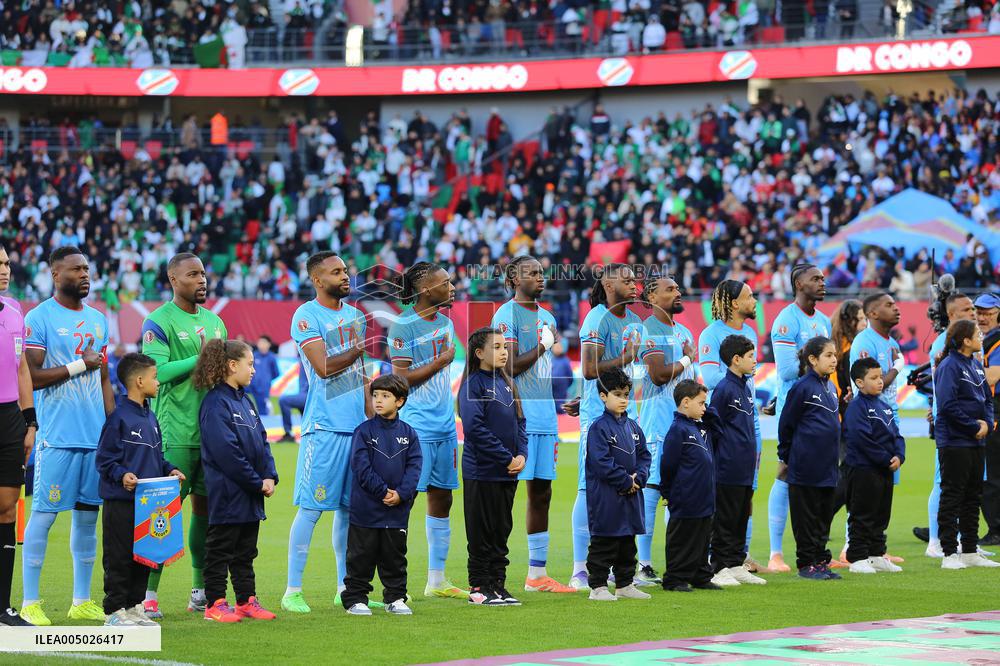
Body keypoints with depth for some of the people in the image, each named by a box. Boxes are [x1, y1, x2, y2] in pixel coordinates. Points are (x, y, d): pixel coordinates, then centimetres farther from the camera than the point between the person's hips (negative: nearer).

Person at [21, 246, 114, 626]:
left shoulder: (98, 320, 15)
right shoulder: (39, 318, -6)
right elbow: (31, 378, -13)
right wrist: (80, 365, -12)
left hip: (96, 435, 6)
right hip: (57, 436, -6)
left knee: (87, 515, 8)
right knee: (43, 514, -5)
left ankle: (81, 601, 14)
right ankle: (29, 602, -1)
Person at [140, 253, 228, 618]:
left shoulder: (214, 321, 17)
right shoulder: (159, 322, -6)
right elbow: (156, 371, -17)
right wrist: (199, 359, -16)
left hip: (213, 431, 7)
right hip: (176, 433, -7)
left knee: (205, 506, 9)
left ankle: (201, 592, 16)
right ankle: (148, 593, -6)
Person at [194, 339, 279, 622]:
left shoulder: (245, 401, 13)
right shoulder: (215, 403, -16)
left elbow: (261, 440, 14)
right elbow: (226, 451, -21)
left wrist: (270, 476, -2)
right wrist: (257, 482, -16)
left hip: (251, 495, 9)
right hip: (227, 495, -9)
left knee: (246, 552, 14)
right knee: (220, 550, 0)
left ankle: (247, 600, 20)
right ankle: (215, 604, 6)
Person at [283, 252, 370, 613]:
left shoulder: (354, 315, 14)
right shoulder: (306, 317, -8)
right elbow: (324, 367, -18)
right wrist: (363, 346, -15)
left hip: (357, 424, 7)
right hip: (324, 426, -7)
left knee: (349, 507, 9)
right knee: (311, 508, -6)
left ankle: (345, 588, 16)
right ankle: (292, 590, -2)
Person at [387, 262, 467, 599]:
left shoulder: (445, 322, 12)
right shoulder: (403, 326, -12)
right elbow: (401, 378, -17)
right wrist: (441, 361, -12)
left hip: (445, 424, 8)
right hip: (416, 426, -8)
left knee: (442, 498, 11)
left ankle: (436, 580, 19)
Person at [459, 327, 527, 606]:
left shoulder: (506, 383, 12)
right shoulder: (473, 384, -10)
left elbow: (519, 421, 14)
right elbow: (475, 427, -18)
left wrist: (522, 455, -3)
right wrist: (507, 458, -17)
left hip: (508, 473, 7)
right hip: (482, 471, -7)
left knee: (502, 530, 10)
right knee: (482, 532, -1)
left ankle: (498, 584, 16)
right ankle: (479, 587, 5)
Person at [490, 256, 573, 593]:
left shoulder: (546, 317, 18)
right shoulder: (507, 314, -7)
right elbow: (510, 367, -16)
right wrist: (542, 346, -10)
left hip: (545, 414, 8)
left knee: (541, 493, 10)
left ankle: (537, 574, 15)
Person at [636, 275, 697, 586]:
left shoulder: (684, 332, 19)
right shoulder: (648, 330, -8)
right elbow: (659, 375, -19)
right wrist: (686, 360, -4)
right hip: (658, 417, -8)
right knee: (651, 488, -8)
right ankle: (643, 566, -8)